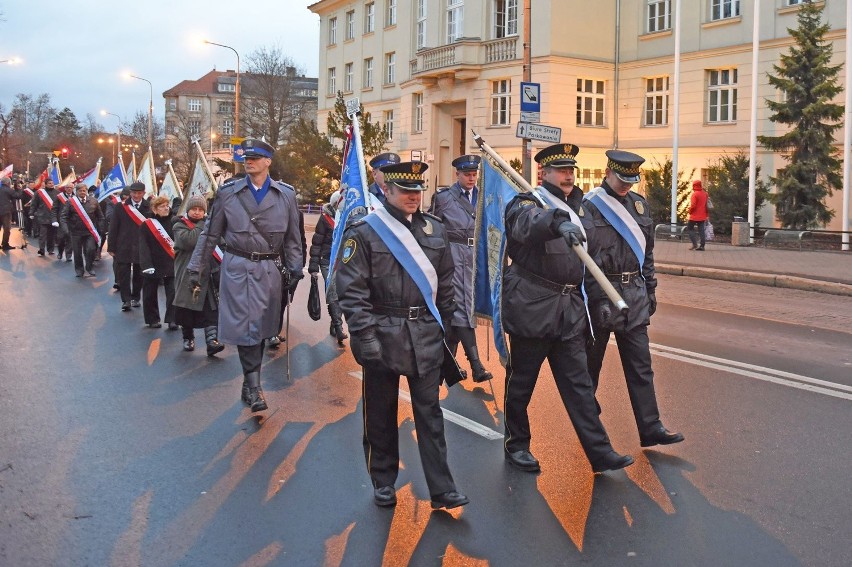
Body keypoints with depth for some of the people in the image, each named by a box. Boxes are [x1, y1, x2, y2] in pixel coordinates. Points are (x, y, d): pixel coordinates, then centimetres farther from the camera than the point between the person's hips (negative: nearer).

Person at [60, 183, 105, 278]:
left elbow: (100, 216, 9)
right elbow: (63, 216, -3)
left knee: (91, 250, -10)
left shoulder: (93, 201, 2)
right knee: (77, 252, 6)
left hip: (90, 231, 0)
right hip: (76, 231, 0)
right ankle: (79, 269, 25)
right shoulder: (71, 202, -3)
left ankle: (89, 267, 14)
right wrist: (65, 228, -17)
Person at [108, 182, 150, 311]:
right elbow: (113, 228, 2)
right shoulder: (121, 207, 1)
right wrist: (112, 247, -1)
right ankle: (126, 300, 2)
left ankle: (135, 298, 23)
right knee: (123, 275, -2)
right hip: (123, 247, 0)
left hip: (142, 248, 0)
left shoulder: (149, 208, -1)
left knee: (138, 275, 10)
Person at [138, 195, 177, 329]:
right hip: (153, 265, -1)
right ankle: (153, 320, 23)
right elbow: (143, 247, -9)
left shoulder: (173, 222, 3)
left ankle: (172, 319, 2)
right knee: (150, 294, 9)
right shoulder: (146, 225, -4)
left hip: (171, 264, 1)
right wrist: (146, 265, -19)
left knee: (173, 293, -4)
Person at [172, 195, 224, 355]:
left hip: (207, 274, 2)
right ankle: (188, 337, 27)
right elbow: (189, 240, -21)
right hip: (187, 274, -2)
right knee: (187, 309, 7)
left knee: (211, 310, -7)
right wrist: (203, 224, -11)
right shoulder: (179, 226, 0)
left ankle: (212, 341, -11)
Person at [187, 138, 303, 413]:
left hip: (270, 269, 2)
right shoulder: (228, 193, 1)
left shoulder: (285, 195, 5)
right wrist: (196, 268, 5)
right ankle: (254, 386, -3)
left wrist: (295, 269, 5)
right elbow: (210, 234, 6)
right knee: (245, 326, -7)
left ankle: (250, 383, 23)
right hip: (238, 267, -2)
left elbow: (293, 237, 10)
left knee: (262, 327, 9)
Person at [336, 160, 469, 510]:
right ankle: (383, 483, 25)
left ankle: (441, 489, 10)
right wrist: (366, 337, -15)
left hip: (426, 337, 3)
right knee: (381, 414, 10)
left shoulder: (435, 229, 9)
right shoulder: (364, 232, -6)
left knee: (430, 413, 5)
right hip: (382, 337, -3)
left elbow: (445, 284, 16)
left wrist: (445, 326, 14)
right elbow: (352, 291, -9)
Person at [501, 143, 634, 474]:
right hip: (531, 307, -6)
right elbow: (528, 226, -32)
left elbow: (588, 256, 24)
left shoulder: (578, 208, 16)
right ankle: (516, 445, 21)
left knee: (578, 383, 5)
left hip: (569, 310, 6)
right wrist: (559, 223, -50)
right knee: (521, 381, 6)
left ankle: (600, 452, 5)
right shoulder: (526, 204, -6)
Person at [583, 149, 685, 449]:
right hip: (600, 293, -5)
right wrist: (598, 298, -16)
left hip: (635, 295, 5)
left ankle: (650, 427, 6)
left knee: (640, 364, 4)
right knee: (591, 361, 8)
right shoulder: (589, 206, -9)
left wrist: (650, 289, 15)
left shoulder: (640, 204, 12)